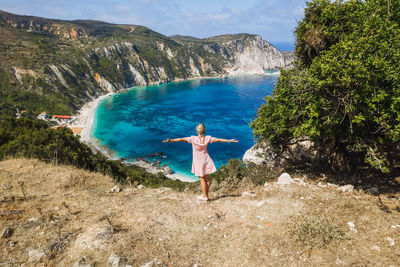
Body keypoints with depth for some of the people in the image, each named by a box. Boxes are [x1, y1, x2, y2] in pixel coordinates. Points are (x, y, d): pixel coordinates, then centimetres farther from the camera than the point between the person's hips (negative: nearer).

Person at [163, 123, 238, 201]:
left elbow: (182, 139, -19)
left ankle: (205, 196, 18)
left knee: (202, 178, 8)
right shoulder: (207, 138, -8)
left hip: (198, 161, -3)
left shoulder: (193, 139, -18)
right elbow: (218, 140, -2)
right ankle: (206, 194, 27)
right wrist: (229, 141, 7)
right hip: (206, 160, 4)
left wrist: (171, 140, -17)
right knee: (206, 177, 16)